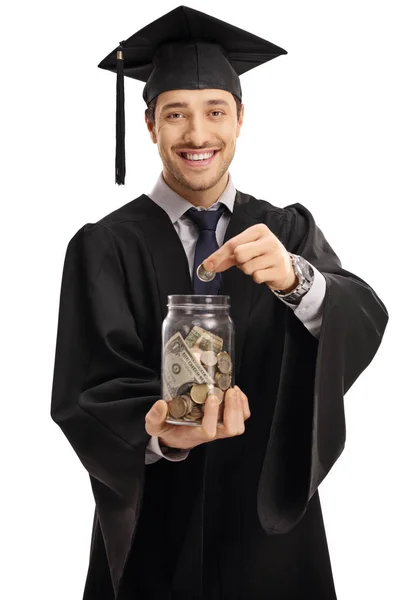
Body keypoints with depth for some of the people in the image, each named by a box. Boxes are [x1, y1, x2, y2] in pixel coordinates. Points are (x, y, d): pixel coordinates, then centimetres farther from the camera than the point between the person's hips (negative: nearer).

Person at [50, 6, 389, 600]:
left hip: (271, 527, 2)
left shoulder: (290, 232, -1)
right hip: (153, 535, -1)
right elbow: (87, 395, -12)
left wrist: (294, 278, -35)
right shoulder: (104, 248, -7)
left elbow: (365, 326, -16)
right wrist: (160, 434, -32)